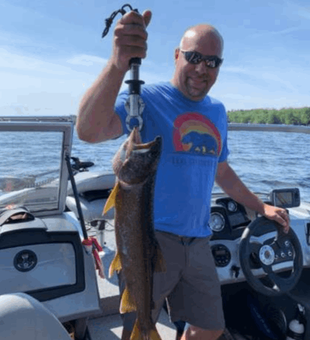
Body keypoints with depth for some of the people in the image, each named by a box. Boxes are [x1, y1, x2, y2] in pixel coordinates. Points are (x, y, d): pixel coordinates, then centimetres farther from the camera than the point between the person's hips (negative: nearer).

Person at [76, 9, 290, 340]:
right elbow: (88, 131, -28)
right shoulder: (147, 98, -10)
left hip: (197, 241, 6)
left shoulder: (217, 112, 10)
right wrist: (118, 64, -43)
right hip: (151, 236, -6)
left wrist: (261, 207, 25)